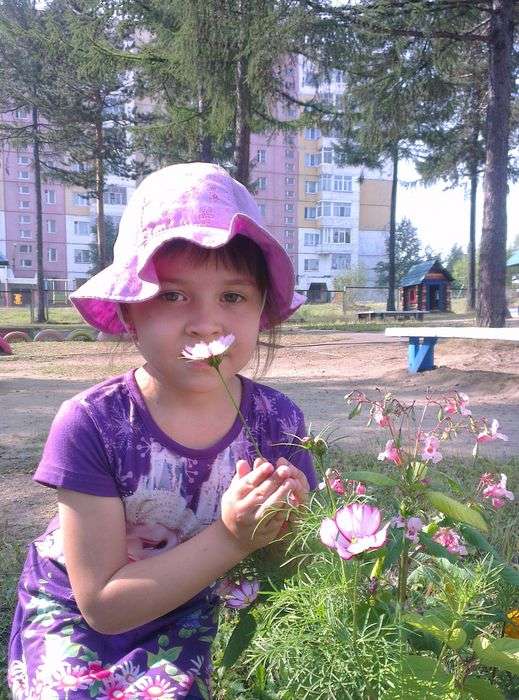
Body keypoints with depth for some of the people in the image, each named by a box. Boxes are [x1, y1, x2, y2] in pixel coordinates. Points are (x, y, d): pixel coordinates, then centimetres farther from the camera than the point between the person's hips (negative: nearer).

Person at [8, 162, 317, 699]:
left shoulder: (277, 421, -18)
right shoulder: (91, 425, -25)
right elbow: (103, 604, -20)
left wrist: (284, 529, -28)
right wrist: (230, 538, -31)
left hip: (183, 625, 2)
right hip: (73, 621, -1)